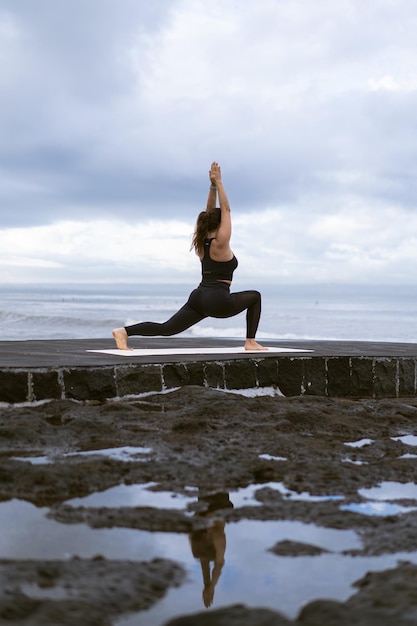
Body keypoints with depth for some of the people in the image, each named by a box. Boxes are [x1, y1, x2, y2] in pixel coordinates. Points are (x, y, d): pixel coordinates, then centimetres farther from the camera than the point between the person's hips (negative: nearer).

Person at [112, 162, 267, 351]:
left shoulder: (202, 244, 12)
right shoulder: (220, 244, -9)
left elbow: (211, 213, 18)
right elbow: (226, 210, -7)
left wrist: (212, 186, 12)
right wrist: (218, 183, -4)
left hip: (198, 297, 7)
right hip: (218, 301, -7)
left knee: (166, 328, 0)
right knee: (255, 297, 14)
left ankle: (124, 331, -18)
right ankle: (250, 342, 9)